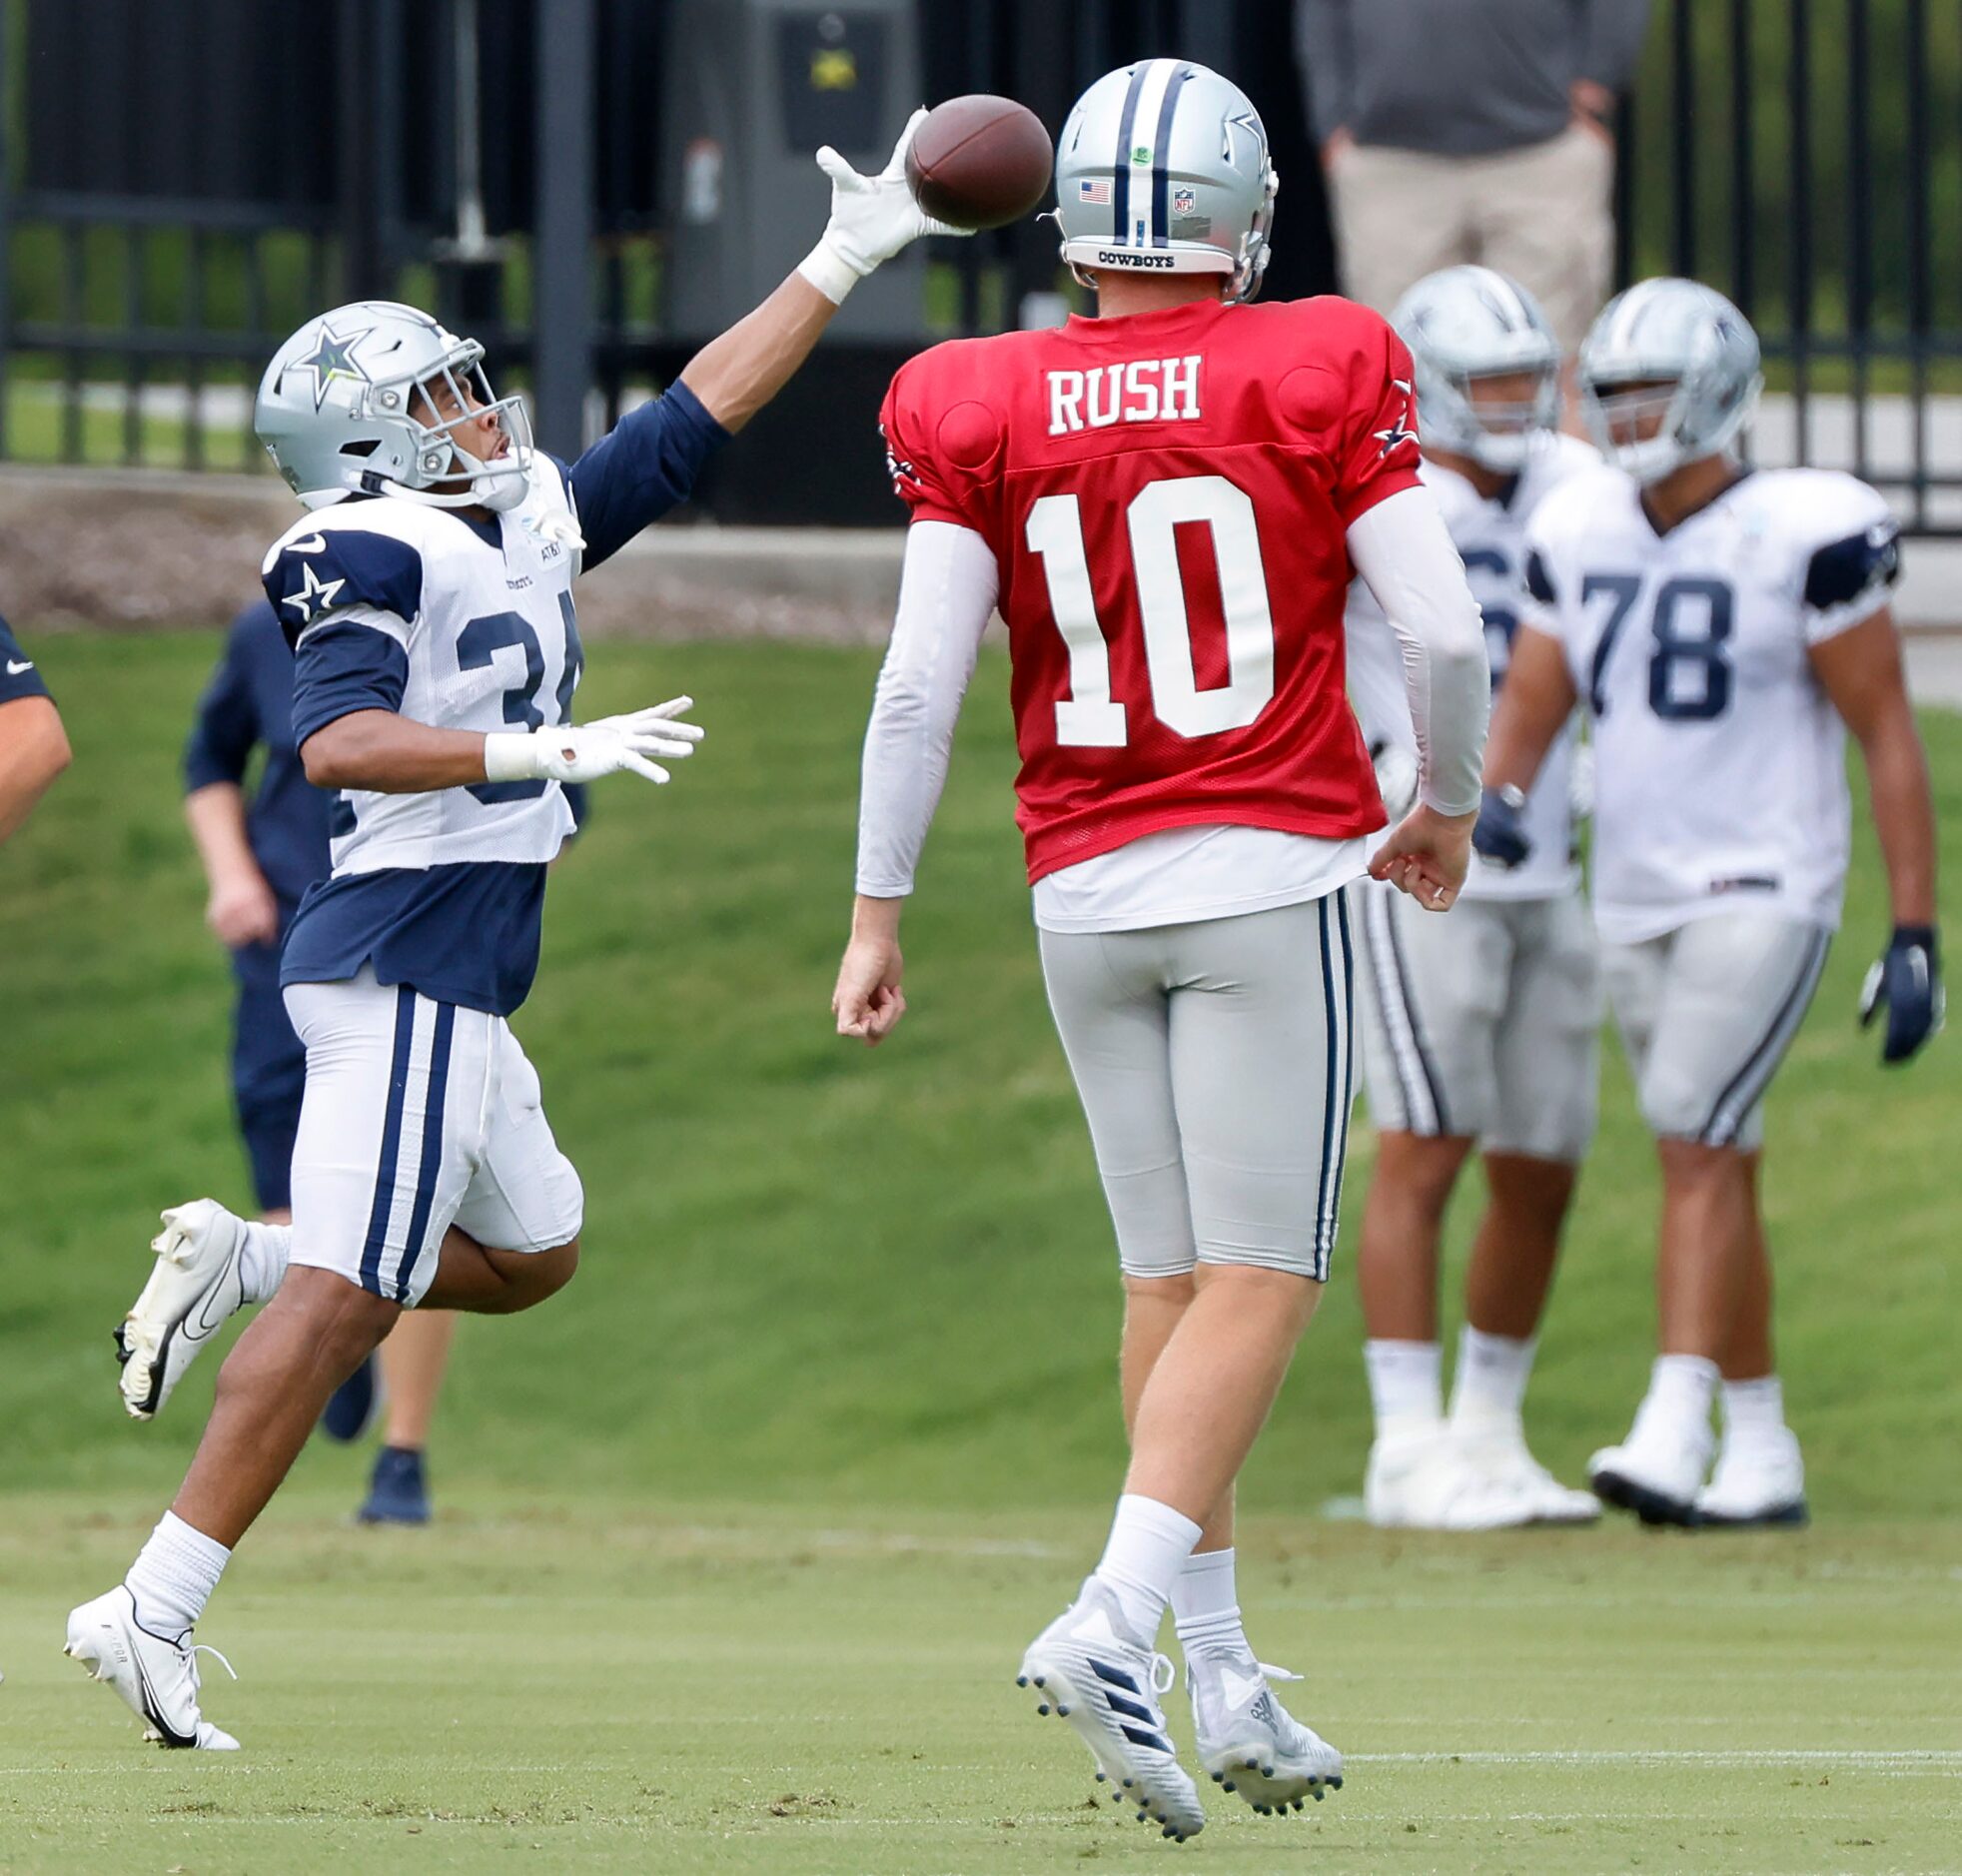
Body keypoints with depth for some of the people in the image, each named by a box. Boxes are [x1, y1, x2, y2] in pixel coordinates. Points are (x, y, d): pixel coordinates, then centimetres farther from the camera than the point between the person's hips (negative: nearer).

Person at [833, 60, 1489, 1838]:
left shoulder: (984, 414, 0)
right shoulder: (1321, 376, -5)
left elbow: (921, 678, -4)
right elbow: (1447, 633, -6)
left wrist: (880, 910, 3)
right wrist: (1449, 806, 12)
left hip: (1087, 888, 3)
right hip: (1271, 871, -3)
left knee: (1171, 1277, 11)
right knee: (1259, 1278, -3)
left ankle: (1223, 1677, 12)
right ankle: (1120, 1615, -20)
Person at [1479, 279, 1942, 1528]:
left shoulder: (1804, 538, -12)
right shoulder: (1581, 536, 6)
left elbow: (1891, 737, -8)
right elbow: (1528, 715, 7)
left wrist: (1917, 937, -11)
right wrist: (1499, 804, -17)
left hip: (1765, 894, -7)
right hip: (1638, 899, 7)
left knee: (1696, 1151, -18)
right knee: (1718, 1176, 11)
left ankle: (1672, 1442, -24)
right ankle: (1764, 1457, 18)